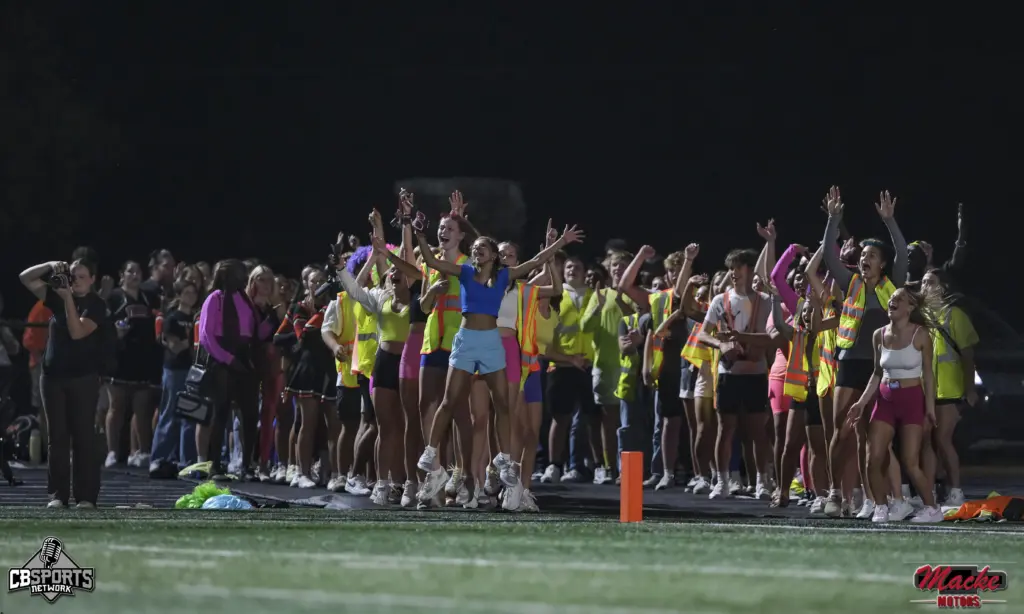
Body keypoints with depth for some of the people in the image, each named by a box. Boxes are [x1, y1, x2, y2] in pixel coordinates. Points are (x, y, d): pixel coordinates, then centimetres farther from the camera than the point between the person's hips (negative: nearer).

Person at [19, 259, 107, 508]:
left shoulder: (96, 305, -4)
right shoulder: (58, 296, 8)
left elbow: (77, 332, -17)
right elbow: (26, 278, 8)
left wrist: (68, 299, -18)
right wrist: (51, 266, -7)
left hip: (83, 377, -4)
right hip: (53, 375, 4)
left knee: (83, 436, -5)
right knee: (57, 436, 2)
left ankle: (86, 495, -4)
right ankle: (58, 495, 3)